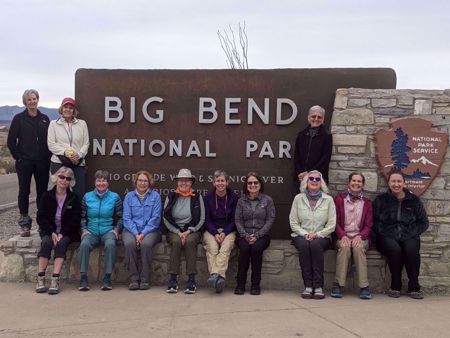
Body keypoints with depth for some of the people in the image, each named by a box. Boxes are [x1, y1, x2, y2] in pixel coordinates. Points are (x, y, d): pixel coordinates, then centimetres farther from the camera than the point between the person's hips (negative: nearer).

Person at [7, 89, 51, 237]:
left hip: (42, 162, 2)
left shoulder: (45, 119, 7)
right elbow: (11, 141, 0)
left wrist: (48, 157, 2)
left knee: (42, 191, 5)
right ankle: (25, 225, 11)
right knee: (24, 192, 2)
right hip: (24, 162, -2)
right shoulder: (19, 118, 0)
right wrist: (18, 157, -4)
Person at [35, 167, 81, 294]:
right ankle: (40, 279, -28)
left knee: (61, 243, -31)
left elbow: (75, 220, -2)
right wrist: (52, 233, -13)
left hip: (66, 232, -1)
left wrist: (62, 234, -15)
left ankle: (55, 280, -36)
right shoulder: (47, 196, 4)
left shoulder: (74, 199, 2)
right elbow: (40, 217, 0)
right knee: (46, 242, -30)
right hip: (49, 231, 1)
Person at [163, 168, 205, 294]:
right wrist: (178, 232, -10)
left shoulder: (197, 197, 6)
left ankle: (191, 280, -32)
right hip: (174, 231, 1)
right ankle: (173, 279, -29)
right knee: (176, 242, -32)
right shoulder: (171, 197, 8)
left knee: (190, 242, -33)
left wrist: (189, 231, -10)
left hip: (192, 231, 0)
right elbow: (166, 219, 3)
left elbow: (201, 219, 3)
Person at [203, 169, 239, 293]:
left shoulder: (233, 197, 6)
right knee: (212, 248, -30)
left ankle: (215, 275, -46)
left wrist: (224, 233, -12)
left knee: (225, 248, -31)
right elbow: (207, 219, 4)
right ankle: (219, 278, -44)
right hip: (211, 230, 0)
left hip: (228, 230, 0)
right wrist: (215, 233, -13)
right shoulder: (208, 197, 7)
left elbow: (234, 220, 4)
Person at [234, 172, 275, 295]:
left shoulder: (267, 200, 5)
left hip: (262, 235, -1)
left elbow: (270, 220, -1)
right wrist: (246, 236, -11)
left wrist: (257, 235, -13)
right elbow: (238, 220, 5)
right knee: (244, 248, -30)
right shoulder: (241, 201, 10)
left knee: (256, 248, -32)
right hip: (244, 235, 1)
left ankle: (256, 284, -21)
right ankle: (240, 284, -21)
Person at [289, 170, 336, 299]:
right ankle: (308, 285, -29)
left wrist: (317, 234, -12)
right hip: (301, 236, 1)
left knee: (315, 245, -34)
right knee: (304, 245, -33)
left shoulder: (328, 200, 5)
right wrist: (304, 234, -10)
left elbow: (331, 225, 2)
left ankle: (318, 286, -31)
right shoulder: (298, 198, 8)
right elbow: (293, 222, 5)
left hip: (321, 237, -1)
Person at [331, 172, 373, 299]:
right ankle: (338, 284, -31)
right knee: (344, 247, -34)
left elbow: (368, 225, 7)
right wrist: (343, 236, -14)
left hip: (360, 237, 1)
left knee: (358, 247, -33)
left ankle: (364, 286, -32)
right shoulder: (339, 199, 11)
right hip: (343, 236, -1)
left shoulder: (367, 202, 15)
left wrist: (360, 236, -13)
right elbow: (336, 222, 4)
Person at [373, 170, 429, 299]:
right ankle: (395, 286, -16)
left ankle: (414, 287, -16)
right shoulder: (380, 200, 9)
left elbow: (423, 222, 14)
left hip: (409, 237, 1)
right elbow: (375, 222, 3)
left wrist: (412, 234, -1)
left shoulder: (414, 200, 12)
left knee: (412, 249, -32)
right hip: (388, 237, -1)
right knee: (395, 249, -34)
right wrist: (385, 233, -11)